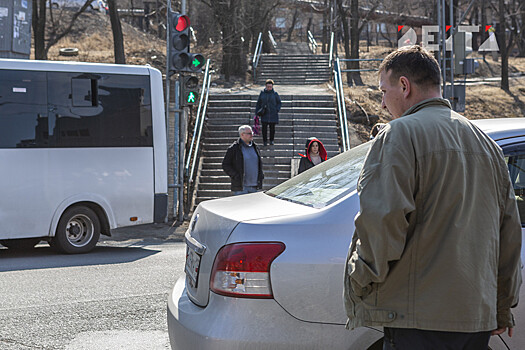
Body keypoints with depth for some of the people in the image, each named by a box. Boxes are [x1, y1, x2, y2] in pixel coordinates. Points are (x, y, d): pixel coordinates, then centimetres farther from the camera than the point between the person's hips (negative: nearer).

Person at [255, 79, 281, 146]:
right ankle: (265, 141, 5)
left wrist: (277, 110, -5)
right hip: (264, 114, 1)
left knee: (272, 127, 3)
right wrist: (257, 112, 3)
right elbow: (258, 103, 10)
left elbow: (279, 103, 9)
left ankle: (271, 140, 18)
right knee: (264, 127, -6)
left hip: (273, 114, 0)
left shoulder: (275, 94, 2)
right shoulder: (262, 93, 5)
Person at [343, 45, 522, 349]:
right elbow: (510, 232, 22)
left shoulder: (400, 135, -7)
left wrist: (358, 282, -5)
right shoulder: (487, 144, 19)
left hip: (421, 319, -8)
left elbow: (382, 220, -19)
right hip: (479, 318, 8)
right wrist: (503, 309, 28)